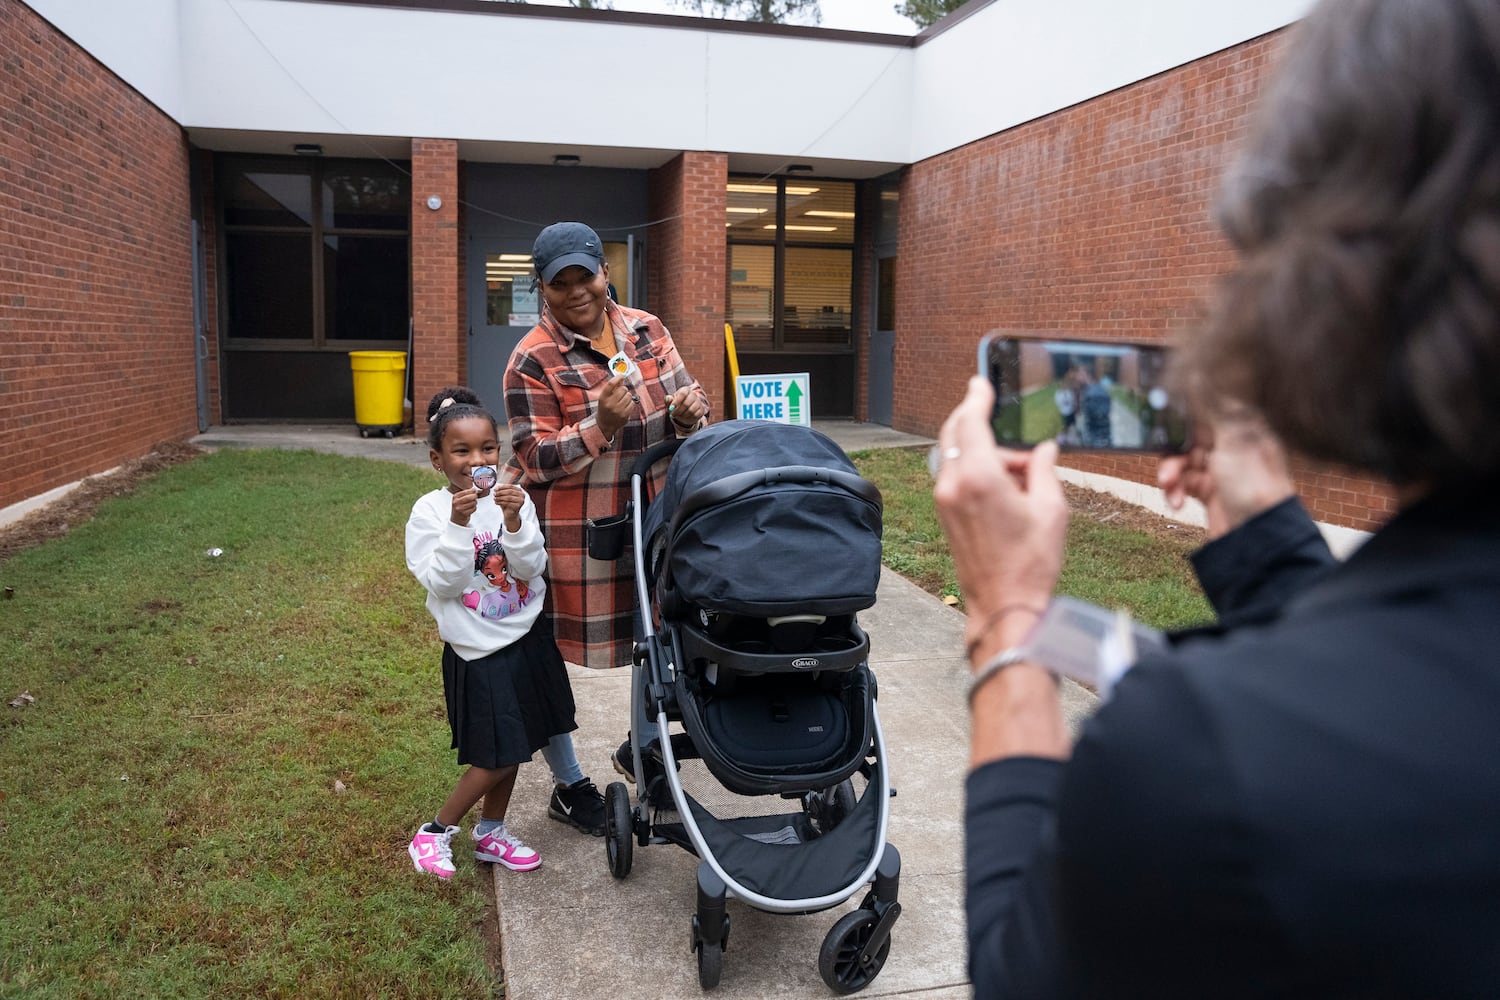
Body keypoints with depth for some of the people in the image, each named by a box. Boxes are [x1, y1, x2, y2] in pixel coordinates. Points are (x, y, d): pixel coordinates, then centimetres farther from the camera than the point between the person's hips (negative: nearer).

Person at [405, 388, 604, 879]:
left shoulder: (512, 499, -2)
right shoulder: (429, 512, -11)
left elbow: (532, 568, -9)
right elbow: (442, 583, -18)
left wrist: (514, 522, -24)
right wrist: (458, 525, -28)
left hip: (526, 638, 5)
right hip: (478, 653, -5)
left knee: (540, 730, 16)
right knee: (496, 758, -2)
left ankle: (490, 834, 36)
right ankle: (435, 833, 20)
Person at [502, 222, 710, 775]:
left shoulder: (647, 330, 6)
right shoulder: (533, 360, -11)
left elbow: (684, 403, 12)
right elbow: (536, 459, -13)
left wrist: (690, 410, -13)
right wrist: (601, 426, -28)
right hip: (573, 535, -5)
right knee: (552, 648, 4)